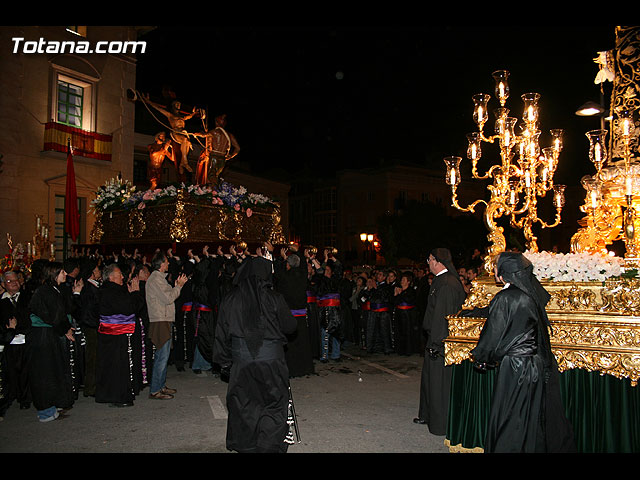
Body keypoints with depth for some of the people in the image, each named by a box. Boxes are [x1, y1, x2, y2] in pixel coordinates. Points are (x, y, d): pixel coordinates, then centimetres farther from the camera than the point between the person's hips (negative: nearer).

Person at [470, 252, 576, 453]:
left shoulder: (504, 299, -19)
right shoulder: (533, 293, 0)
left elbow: (492, 337, -13)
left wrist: (479, 357, 3)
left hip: (515, 369, -7)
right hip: (540, 366, 7)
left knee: (511, 430, 5)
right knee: (537, 421, 19)